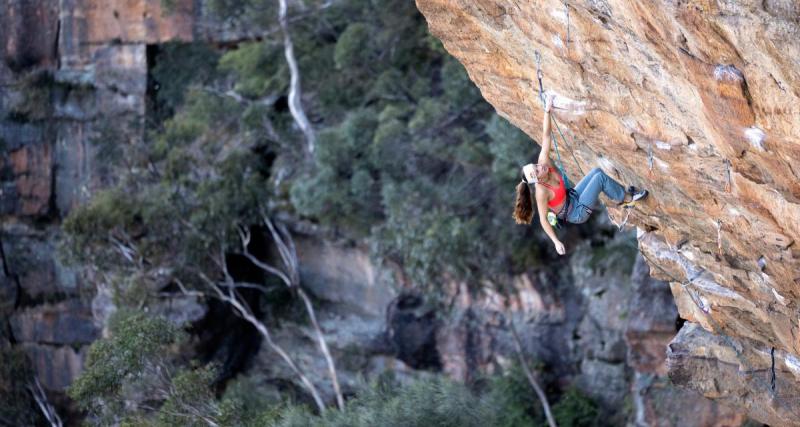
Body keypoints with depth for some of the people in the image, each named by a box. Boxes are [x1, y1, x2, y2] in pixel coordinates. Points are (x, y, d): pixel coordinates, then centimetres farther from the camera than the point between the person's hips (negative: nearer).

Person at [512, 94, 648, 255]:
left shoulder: (543, 162, -17)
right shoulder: (541, 192, -34)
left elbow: (545, 136, -20)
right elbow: (543, 220, -26)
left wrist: (547, 111, -29)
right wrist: (556, 242, -25)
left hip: (572, 198, 8)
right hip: (576, 213, -8)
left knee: (597, 171, 4)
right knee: (599, 176, -12)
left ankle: (623, 195, 17)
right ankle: (627, 199, 8)